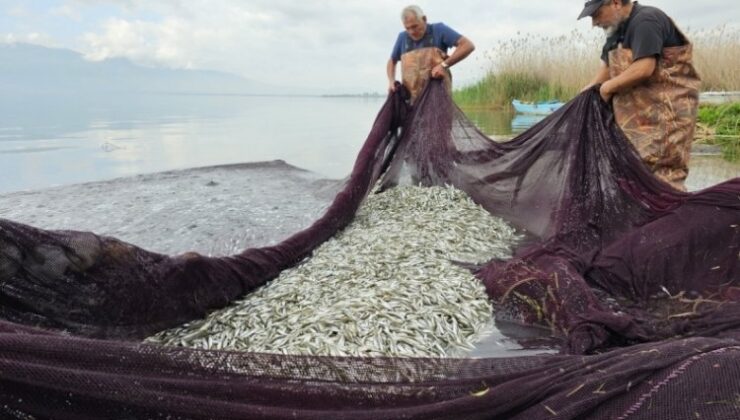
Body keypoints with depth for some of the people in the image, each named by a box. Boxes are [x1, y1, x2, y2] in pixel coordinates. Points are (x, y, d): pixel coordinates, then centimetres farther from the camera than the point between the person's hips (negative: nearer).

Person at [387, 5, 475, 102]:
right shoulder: (403, 38, 11)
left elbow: (468, 46, -8)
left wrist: (444, 65, -17)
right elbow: (392, 62, 28)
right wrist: (391, 81, 8)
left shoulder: (438, 30, 0)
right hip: (413, 99, 4)